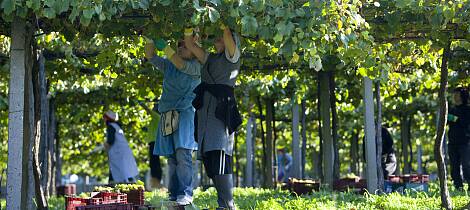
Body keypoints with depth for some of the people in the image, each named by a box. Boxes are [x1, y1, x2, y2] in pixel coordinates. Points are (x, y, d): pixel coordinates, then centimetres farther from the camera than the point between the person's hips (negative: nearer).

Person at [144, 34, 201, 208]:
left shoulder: (196, 67, 4)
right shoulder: (168, 66, 20)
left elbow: (181, 65, -14)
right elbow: (150, 56, 14)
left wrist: (165, 47, -15)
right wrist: (150, 39, -1)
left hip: (185, 114, -5)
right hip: (167, 116, 5)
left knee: (183, 154, -15)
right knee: (172, 158, 2)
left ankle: (185, 195, -18)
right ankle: (174, 196, 2)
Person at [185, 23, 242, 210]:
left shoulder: (232, 57, 9)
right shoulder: (209, 59, 27)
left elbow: (229, 40, -10)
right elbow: (190, 45, 24)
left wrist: (224, 25, 2)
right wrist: (189, 28, 11)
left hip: (221, 110, -7)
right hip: (205, 109, 7)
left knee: (219, 155, -18)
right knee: (209, 159, 2)